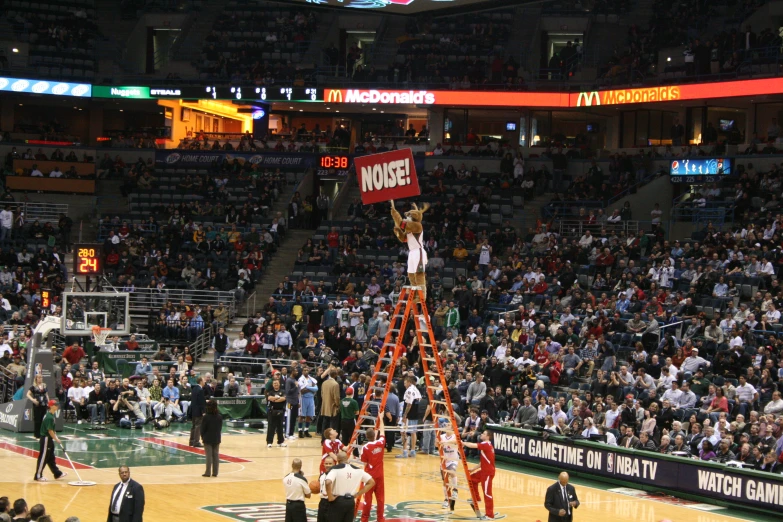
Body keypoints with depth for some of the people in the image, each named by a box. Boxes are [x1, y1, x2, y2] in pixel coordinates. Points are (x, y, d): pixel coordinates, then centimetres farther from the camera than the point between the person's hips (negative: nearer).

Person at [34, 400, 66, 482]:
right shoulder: (49, 417, -22)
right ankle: (38, 476, 4)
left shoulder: (52, 415, 9)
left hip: (49, 439, 10)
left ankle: (57, 473, 24)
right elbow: (50, 430, -22)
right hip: (45, 439, -10)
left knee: (51, 458, 17)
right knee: (43, 458, -3)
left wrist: (55, 437, 14)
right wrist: (56, 439, -15)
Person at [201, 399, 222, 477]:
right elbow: (220, 428, 5)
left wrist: (202, 436, 9)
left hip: (208, 439, -4)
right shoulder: (219, 417, -2)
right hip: (217, 439, 4)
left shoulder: (206, 417, -15)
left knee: (209, 456, 0)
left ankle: (208, 472, 0)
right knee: (216, 455, 8)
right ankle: (215, 472, 10)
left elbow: (202, 429, -8)